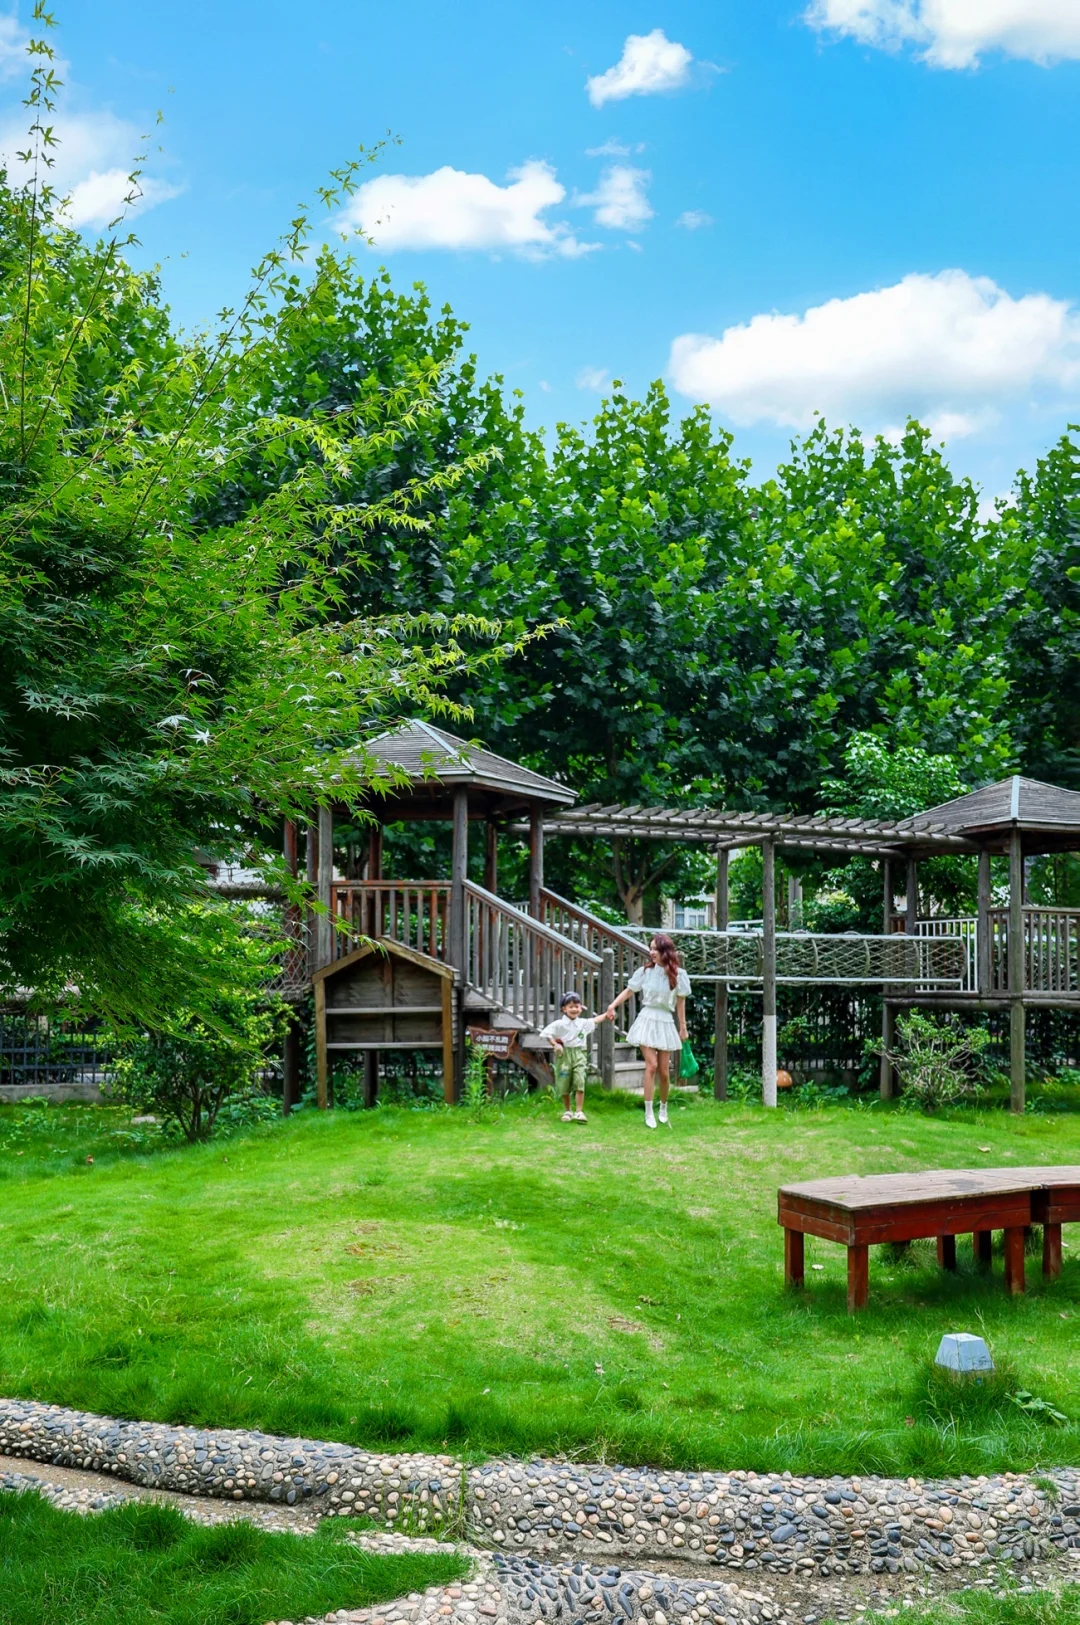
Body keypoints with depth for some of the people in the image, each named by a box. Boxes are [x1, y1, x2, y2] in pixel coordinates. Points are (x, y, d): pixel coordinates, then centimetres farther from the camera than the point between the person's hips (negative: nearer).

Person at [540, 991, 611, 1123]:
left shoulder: (583, 1023, 8)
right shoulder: (559, 1024, -4)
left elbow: (595, 1021, 26)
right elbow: (545, 1034, -5)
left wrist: (606, 1014, 21)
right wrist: (554, 1044, -12)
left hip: (579, 1054, 2)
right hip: (564, 1055, -1)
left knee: (580, 1084, -12)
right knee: (565, 1087, 6)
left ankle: (579, 1112, -9)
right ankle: (567, 1111, 22)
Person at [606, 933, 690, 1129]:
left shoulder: (678, 974, -1)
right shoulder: (645, 971, -1)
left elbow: (680, 1002, 5)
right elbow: (629, 990, 6)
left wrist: (682, 1027, 7)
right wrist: (613, 1005, -6)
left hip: (666, 1022, 1)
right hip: (647, 1019, -1)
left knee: (664, 1071, 5)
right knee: (651, 1065, -12)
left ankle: (663, 1108, 28)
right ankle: (648, 1113, -6)